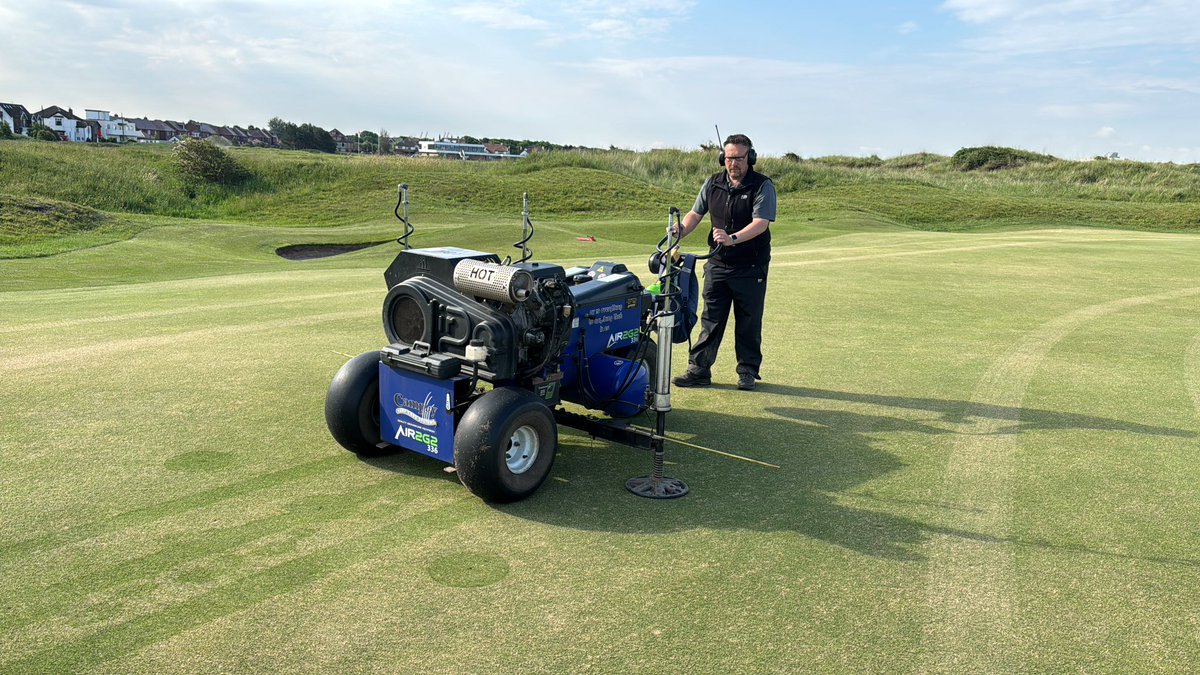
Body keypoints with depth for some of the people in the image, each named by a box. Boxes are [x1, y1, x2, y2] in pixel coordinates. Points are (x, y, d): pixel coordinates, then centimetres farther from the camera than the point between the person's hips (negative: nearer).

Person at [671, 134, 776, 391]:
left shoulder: (762, 186, -8)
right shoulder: (713, 183, 6)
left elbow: (761, 223, -21)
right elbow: (696, 213, 12)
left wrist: (733, 238, -36)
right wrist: (682, 230, -9)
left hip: (751, 267, -3)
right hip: (718, 264, 4)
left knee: (749, 322, 5)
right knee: (710, 319, 5)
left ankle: (748, 372, 18)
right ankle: (699, 370, 10)